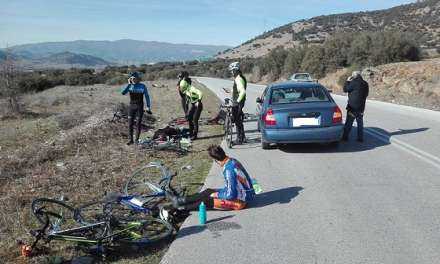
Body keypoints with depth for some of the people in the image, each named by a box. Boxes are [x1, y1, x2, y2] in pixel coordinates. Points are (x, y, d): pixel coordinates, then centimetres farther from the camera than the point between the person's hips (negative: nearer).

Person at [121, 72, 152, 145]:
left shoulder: (142, 86, -6)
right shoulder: (129, 86, -1)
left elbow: (147, 96, -2)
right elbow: (123, 93, -15)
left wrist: (148, 107, -5)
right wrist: (129, 84, -19)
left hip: (140, 106, -2)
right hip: (131, 106, 2)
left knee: (138, 123, 4)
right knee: (130, 123, 1)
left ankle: (137, 139, 16)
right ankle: (131, 140, 10)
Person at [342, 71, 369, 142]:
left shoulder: (354, 82, -14)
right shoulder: (365, 84, 10)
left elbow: (345, 89, -9)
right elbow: (366, 94, 19)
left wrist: (348, 81, 1)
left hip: (353, 106, -7)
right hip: (361, 106, 7)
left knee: (348, 123, 0)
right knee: (360, 123, 11)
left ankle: (345, 137, 3)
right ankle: (360, 138, 13)